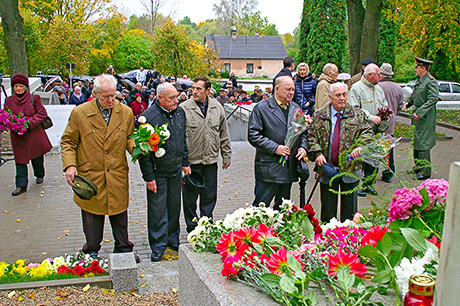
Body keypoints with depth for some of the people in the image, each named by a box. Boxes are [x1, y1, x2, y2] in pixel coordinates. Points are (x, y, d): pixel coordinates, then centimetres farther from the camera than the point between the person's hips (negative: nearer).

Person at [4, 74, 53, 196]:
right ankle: (21, 185, 5)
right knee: (20, 160, 0)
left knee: (37, 157, 14)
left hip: (34, 134, -1)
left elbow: (42, 114, -5)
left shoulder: (34, 98, -4)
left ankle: (39, 175, 40)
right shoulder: (8, 101, 5)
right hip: (18, 137, 1)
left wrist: (29, 123, -17)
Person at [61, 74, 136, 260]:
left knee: (119, 216, 13)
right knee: (92, 218, 13)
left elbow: (129, 138, 10)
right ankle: (91, 252, 34)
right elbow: (67, 142, 2)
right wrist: (69, 165, -11)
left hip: (118, 177, 1)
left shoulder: (126, 112, 0)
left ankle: (123, 250, 33)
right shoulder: (80, 113, -6)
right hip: (90, 176, -1)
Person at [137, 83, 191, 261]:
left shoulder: (180, 113, 5)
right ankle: (158, 248, 17)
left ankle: (173, 241, 32)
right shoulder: (148, 117, -16)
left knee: (174, 208, 15)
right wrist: (148, 177, -14)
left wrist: (185, 163, 14)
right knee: (158, 210, 3)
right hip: (158, 173, -6)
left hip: (176, 171, 6)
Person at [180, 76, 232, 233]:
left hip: (211, 160, 3)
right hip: (190, 160, -3)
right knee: (190, 197, 8)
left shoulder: (217, 107, 5)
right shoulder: (183, 108, -6)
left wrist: (226, 155, 12)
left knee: (210, 197, 12)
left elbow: (224, 134, 12)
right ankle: (192, 228, 24)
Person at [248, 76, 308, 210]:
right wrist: (275, 148, -18)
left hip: (289, 168, 6)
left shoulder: (296, 109, 13)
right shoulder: (261, 108, -6)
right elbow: (253, 136, -11)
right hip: (268, 168, -6)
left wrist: (303, 147, 0)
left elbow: (303, 132, 20)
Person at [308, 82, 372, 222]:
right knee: (327, 212, 9)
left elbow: (367, 132, 1)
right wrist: (317, 153, -13)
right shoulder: (319, 116, 5)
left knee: (349, 211, 9)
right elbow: (311, 137, 3)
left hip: (350, 169, 0)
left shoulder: (358, 114, 6)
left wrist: (359, 146, -18)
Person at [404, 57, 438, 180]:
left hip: (425, 119, -9)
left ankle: (425, 172, 1)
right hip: (417, 116, 9)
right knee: (416, 143, 15)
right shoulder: (419, 81, 13)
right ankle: (418, 167, 28)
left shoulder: (431, 82, -15)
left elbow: (433, 99, -21)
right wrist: (408, 102, 5)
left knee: (423, 145, -7)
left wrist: (419, 113, -25)